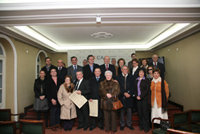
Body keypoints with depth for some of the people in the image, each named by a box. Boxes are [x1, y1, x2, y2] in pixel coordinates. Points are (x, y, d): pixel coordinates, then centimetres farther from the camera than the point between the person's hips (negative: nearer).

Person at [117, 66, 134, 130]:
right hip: (121, 97, -1)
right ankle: (122, 124, 17)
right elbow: (118, 87, -3)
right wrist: (124, 93, -12)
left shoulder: (130, 77, 9)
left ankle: (129, 124, 19)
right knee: (122, 111, 5)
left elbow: (132, 87, 4)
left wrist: (129, 94, -10)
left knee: (129, 111, 6)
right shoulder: (118, 77, 4)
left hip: (129, 96, 1)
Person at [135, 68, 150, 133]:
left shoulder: (146, 80, -4)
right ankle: (141, 125, 22)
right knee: (140, 112, 8)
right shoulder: (137, 80, 12)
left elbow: (147, 90, -10)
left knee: (145, 112, -1)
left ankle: (146, 127, 12)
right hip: (138, 98, 5)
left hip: (144, 98, -4)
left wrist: (141, 96, -13)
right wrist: (136, 96, -2)